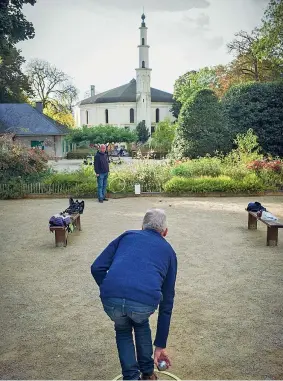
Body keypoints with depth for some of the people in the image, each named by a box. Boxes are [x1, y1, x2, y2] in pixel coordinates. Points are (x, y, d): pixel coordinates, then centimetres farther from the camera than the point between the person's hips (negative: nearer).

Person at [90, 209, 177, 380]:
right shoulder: (168, 250, 29)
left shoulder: (127, 235, 29)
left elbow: (97, 268, 18)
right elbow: (167, 301, 32)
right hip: (145, 301, 0)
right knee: (141, 323, 38)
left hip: (111, 298, 0)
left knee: (122, 330, 35)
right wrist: (161, 345, 39)